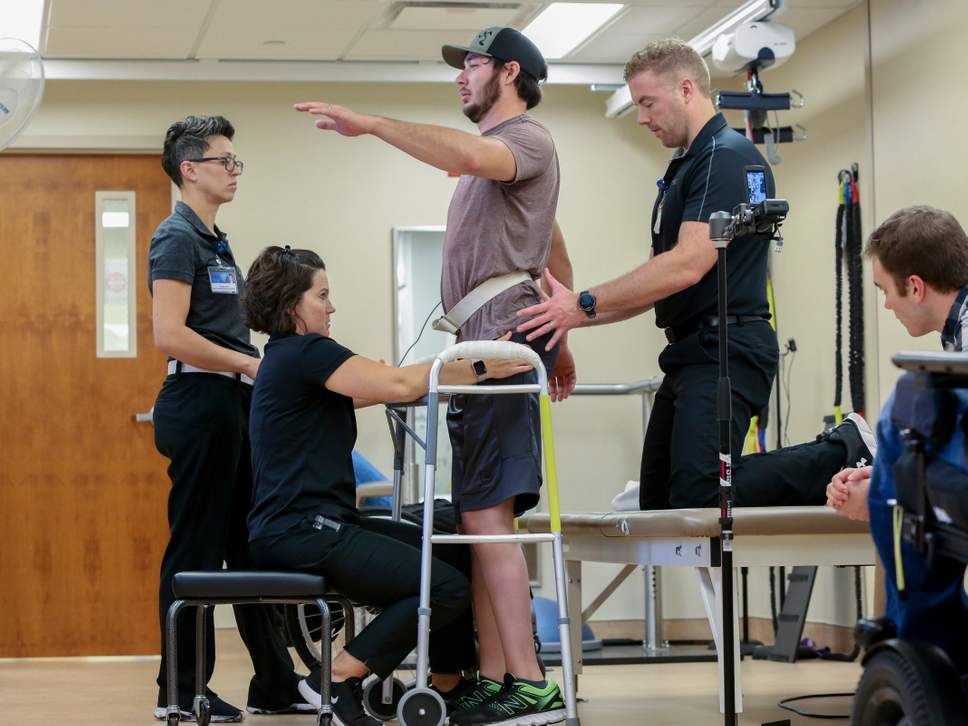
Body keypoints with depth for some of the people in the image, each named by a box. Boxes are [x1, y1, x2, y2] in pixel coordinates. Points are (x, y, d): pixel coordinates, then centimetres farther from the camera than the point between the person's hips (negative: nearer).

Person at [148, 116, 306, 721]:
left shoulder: (216, 241, 19)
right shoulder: (178, 238, -10)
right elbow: (170, 335, -20)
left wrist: (255, 367, 9)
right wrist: (252, 363, -15)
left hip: (232, 404, 10)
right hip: (200, 403, -10)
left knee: (252, 546, 12)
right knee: (196, 550, -4)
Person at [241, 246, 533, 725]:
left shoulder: (291, 356, 20)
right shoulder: (304, 352, -12)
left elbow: (378, 390, 16)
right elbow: (399, 385, -18)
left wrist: (466, 369, 10)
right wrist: (481, 369, -12)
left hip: (317, 526, 11)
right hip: (301, 533, -11)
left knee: (458, 556, 10)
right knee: (446, 588, -15)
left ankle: (447, 687, 13)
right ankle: (338, 680, -9)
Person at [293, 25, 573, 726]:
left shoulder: (528, 138, -2)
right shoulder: (496, 153, 29)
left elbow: (470, 155, -27)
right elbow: (556, 254, 37)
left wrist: (370, 123, -31)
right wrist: (559, 338, 35)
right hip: (487, 347, 10)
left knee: (485, 514, -17)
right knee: (482, 518, 4)